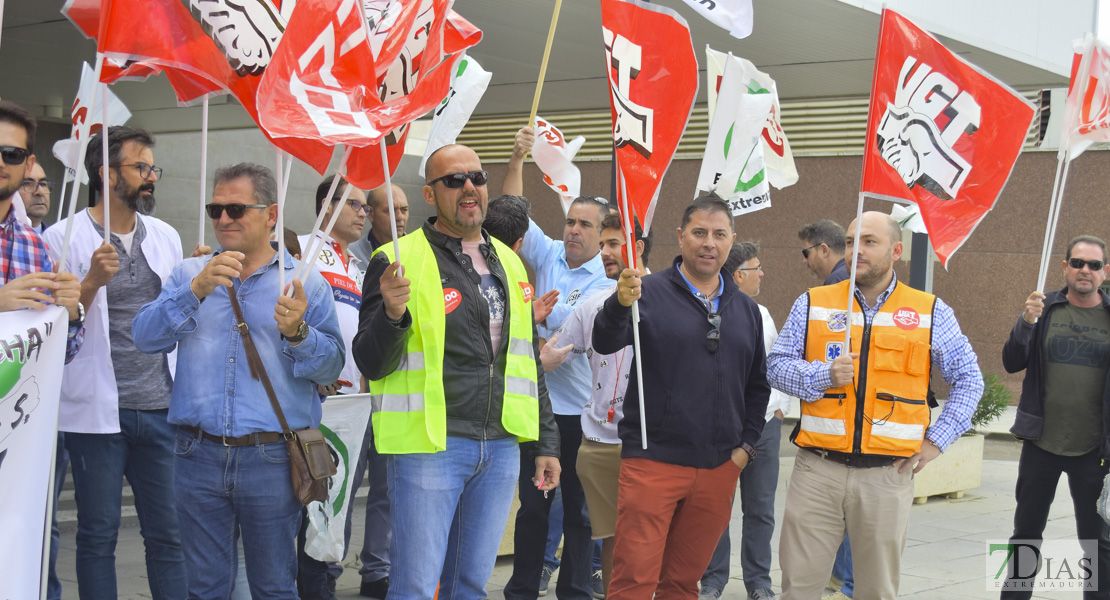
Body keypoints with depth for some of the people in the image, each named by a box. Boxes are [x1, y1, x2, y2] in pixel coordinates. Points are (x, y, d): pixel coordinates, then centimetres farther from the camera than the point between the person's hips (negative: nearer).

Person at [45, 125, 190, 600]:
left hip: (161, 408, 4)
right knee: (98, 535, 4)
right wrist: (93, 280, -20)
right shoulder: (65, 238, -3)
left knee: (168, 533, 5)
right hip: (98, 413, -4)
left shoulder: (166, 236, 13)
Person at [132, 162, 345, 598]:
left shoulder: (306, 284, 5)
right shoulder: (189, 275, 11)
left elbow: (332, 366, -2)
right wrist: (197, 291, -17)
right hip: (199, 457, 2)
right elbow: (146, 337, -4)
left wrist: (297, 333, -21)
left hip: (272, 459, -2)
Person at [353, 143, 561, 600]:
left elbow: (529, 362, 22)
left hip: (501, 449, 6)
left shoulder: (508, 263, 15)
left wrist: (545, 442, 19)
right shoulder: (400, 261, -5)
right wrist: (392, 315, -27)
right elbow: (369, 364, -7)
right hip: (428, 444, -6)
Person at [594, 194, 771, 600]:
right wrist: (620, 304, -38)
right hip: (653, 462, -4)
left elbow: (758, 386, 21)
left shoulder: (746, 310, 14)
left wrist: (746, 445, 10)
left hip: (719, 470, 4)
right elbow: (605, 343, -18)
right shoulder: (650, 292, -2)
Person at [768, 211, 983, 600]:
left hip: (888, 475, 0)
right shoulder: (813, 304, 8)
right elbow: (777, 366, 5)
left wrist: (936, 440, 2)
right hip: (818, 469, 0)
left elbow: (969, 380, 11)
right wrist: (824, 375, -14)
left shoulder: (931, 313, 7)